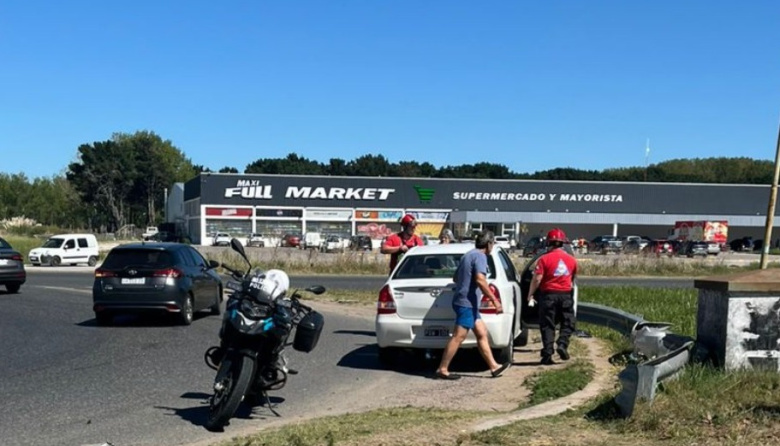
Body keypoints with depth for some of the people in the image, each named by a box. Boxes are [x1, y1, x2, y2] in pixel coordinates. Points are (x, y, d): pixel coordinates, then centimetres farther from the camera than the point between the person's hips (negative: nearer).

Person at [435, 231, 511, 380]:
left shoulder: (468, 255, 19)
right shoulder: (480, 256, -10)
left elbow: (455, 278, 29)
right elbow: (480, 280, -25)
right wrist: (494, 300, -23)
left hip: (465, 302, 10)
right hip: (467, 303, -10)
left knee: (482, 334, 11)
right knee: (458, 337, -8)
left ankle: (494, 366, 14)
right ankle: (442, 369, -6)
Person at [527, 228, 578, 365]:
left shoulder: (545, 259, -9)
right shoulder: (571, 260, 5)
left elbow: (537, 278, -12)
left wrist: (530, 294, -3)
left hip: (548, 294, -2)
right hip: (566, 295, 2)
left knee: (547, 325, 4)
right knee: (567, 323, 14)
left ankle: (547, 353, 1)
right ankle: (562, 344, -7)